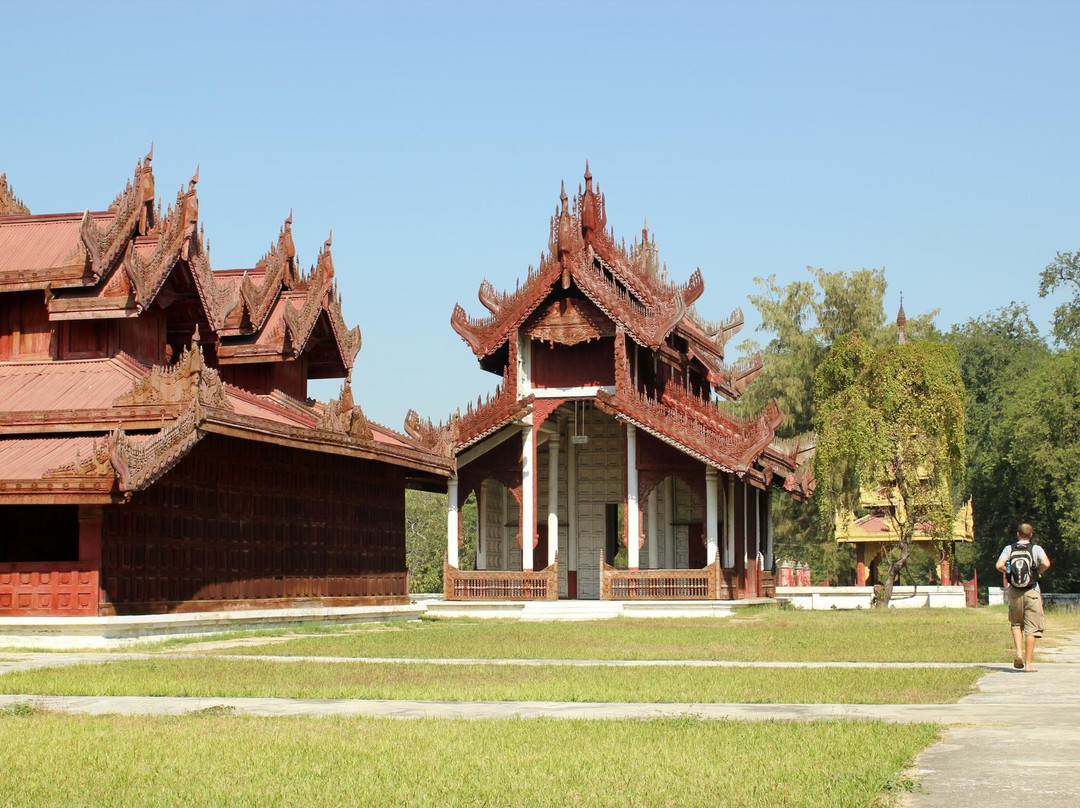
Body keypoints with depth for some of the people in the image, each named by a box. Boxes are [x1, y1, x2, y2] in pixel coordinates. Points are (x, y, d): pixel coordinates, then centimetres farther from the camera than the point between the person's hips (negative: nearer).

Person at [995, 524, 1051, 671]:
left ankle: (1019, 652, -1)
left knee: (1016, 624, 20)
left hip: (1014, 591, 2)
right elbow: (1046, 564, -15)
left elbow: (999, 565, -9)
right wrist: (1038, 572, 5)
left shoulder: (1009, 548, 4)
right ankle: (1028, 663, 1)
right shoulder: (1036, 548, 1)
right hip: (1032, 591, -2)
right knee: (1031, 628, 2)